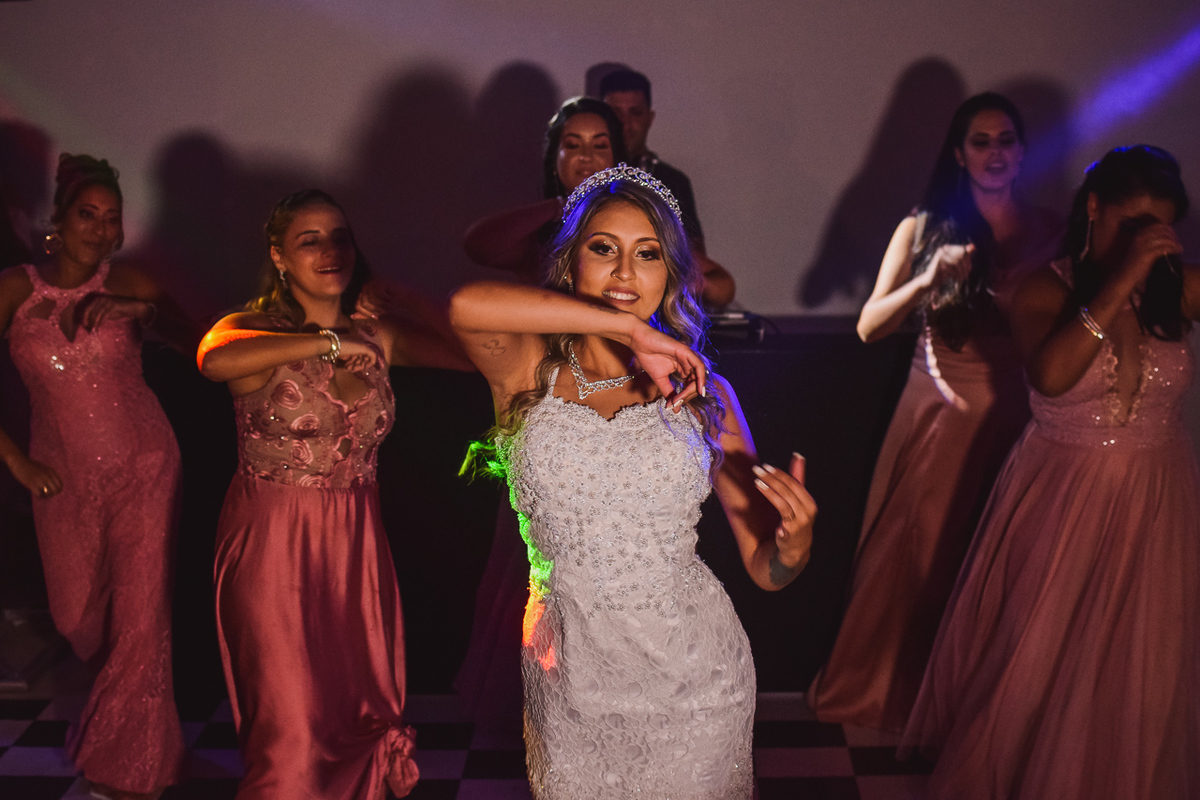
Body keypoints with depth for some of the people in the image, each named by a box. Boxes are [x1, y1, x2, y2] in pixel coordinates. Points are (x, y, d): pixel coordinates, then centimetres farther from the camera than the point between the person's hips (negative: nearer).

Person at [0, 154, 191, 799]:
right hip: (63, 479, 2)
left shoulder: (129, 287, -3)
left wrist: (141, 309, -20)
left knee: (139, 614, -1)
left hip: (143, 471, -1)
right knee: (75, 615, 15)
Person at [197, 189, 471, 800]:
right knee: (294, 733, -3)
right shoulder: (254, 331, -6)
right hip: (272, 545, -4)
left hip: (357, 544, 4)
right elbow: (215, 360, -31)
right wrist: (329, 342, -29)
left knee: (369, 714, 11)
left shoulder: (379, 337, 6)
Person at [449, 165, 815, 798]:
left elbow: (766, 569, -1)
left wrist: (795, 538, -24)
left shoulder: (701, 394, -1)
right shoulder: (532, 371, -5)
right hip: (573, 684, -1)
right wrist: (632, 331, -24)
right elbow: (468, 305, -29)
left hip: (692, 679, 1)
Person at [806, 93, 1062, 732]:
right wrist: (929, 280, -19)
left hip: (1012, 417, 1)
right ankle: (888, 690, 26)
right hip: (936, 411, -1)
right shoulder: (925, 227, 1)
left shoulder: (1048, 230, 3)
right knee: (913, 553, 6)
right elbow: (869, 327, -7)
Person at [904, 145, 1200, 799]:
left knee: (1135, 674, 12)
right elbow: (1050, 374, -27)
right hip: (1060, 501, -2)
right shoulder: (1048, 290, -9)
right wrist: (1121, 280, -27)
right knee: (1033, 661, 11)